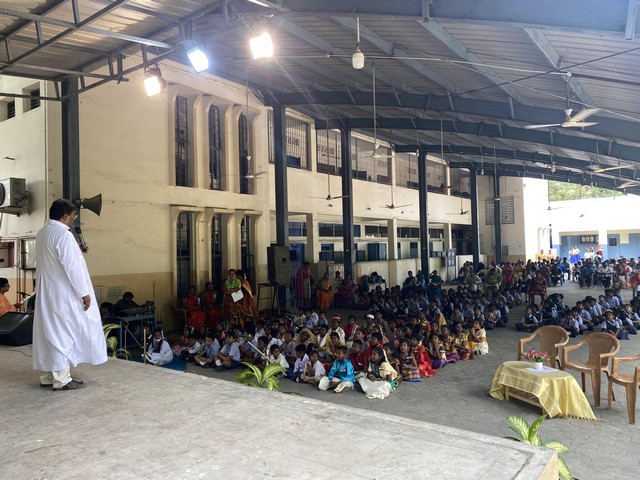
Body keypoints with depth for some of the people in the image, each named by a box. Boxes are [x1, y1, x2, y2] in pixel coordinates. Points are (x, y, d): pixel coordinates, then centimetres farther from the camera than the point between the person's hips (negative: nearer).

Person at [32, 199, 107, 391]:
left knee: (48, 333, 12)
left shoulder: (41, 234, 11)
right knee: (62, 334, -3)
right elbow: (72, 266, -21)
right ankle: (61, 379, 1)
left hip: (46, 293, 9)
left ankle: (47, 375, 19)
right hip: (63, 294, -9)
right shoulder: (63, 235, -18)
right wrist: (84, 293, -16)